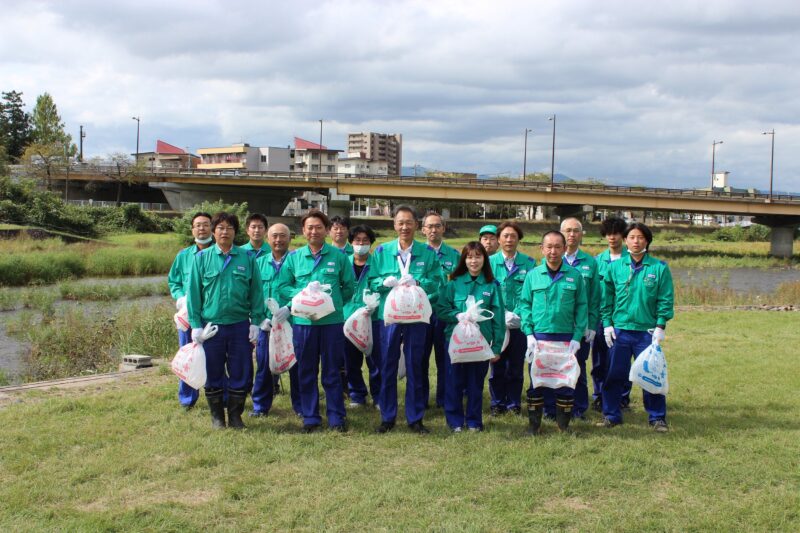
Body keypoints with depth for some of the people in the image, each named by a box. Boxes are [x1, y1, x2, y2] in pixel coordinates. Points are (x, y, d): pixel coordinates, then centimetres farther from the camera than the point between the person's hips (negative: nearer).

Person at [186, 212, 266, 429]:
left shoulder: (247, 258, 3)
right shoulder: (201, 258, 1)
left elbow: (256, 292, 5)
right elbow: (194, 293, 1)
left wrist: (256, 322, -1)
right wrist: (195, 324, -4)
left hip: (240, 325, 1)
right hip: (211, 324, 0)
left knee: (241, 373, 6)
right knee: (213, 373, 8)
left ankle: (235, 415, 21)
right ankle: (217, 416, 23)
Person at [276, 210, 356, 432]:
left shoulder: (339, 256, 4)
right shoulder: (293, 257, 7)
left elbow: (349, 286, 8)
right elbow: (283, 287, 4)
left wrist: (334, 302, -1)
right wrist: (302, 294, -11)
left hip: (332, 321, -1)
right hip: (303, 321, 1)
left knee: (332, 372, 5)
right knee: (306, 372, 8)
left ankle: (336, 417, 13)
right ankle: (310, 417, 18)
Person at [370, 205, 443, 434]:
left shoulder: (428, 252, 3)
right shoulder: (381, 251, 5)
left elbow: (436, 283, -2)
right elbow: (371, 282, 4)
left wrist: (418, 283, -20)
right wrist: (385, 282, -16)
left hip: (417, 316, -1)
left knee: (415, 367, 6)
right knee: (388, 366, 6)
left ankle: (415, 418, 17)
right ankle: (387, 417, 18)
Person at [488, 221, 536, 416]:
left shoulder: (529, 263, 0)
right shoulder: (490, 262, 0)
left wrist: (522, 314, -11)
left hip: (519, 324, 0)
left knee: (516, 366, 9)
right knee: (497, 366, 8)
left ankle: (514, 403, 22)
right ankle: (497, 403, 20)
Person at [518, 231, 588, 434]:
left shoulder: (575, 276, 2)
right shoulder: (533, 275, 3)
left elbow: (582, 307, 2)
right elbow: (525, 304, 4)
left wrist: (577, 337, -5)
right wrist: (529, 333, -6)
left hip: (566, 338, 0)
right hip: (539, 337, 0)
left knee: (566, 381, 5)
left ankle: (564, 424, 20)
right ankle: (534, 424, 18)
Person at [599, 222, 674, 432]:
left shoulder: (659, 268, -1)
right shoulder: (615, 267, 4)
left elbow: (666, 300, 0)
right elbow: (607, 297, 8)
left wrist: (660, 326, -6)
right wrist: (607, 324, 2)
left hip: (648, 331, -2)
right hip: (619, 330, 2)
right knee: (614, 374, 7)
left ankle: (657, 417, 15)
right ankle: (611, 415, 20)